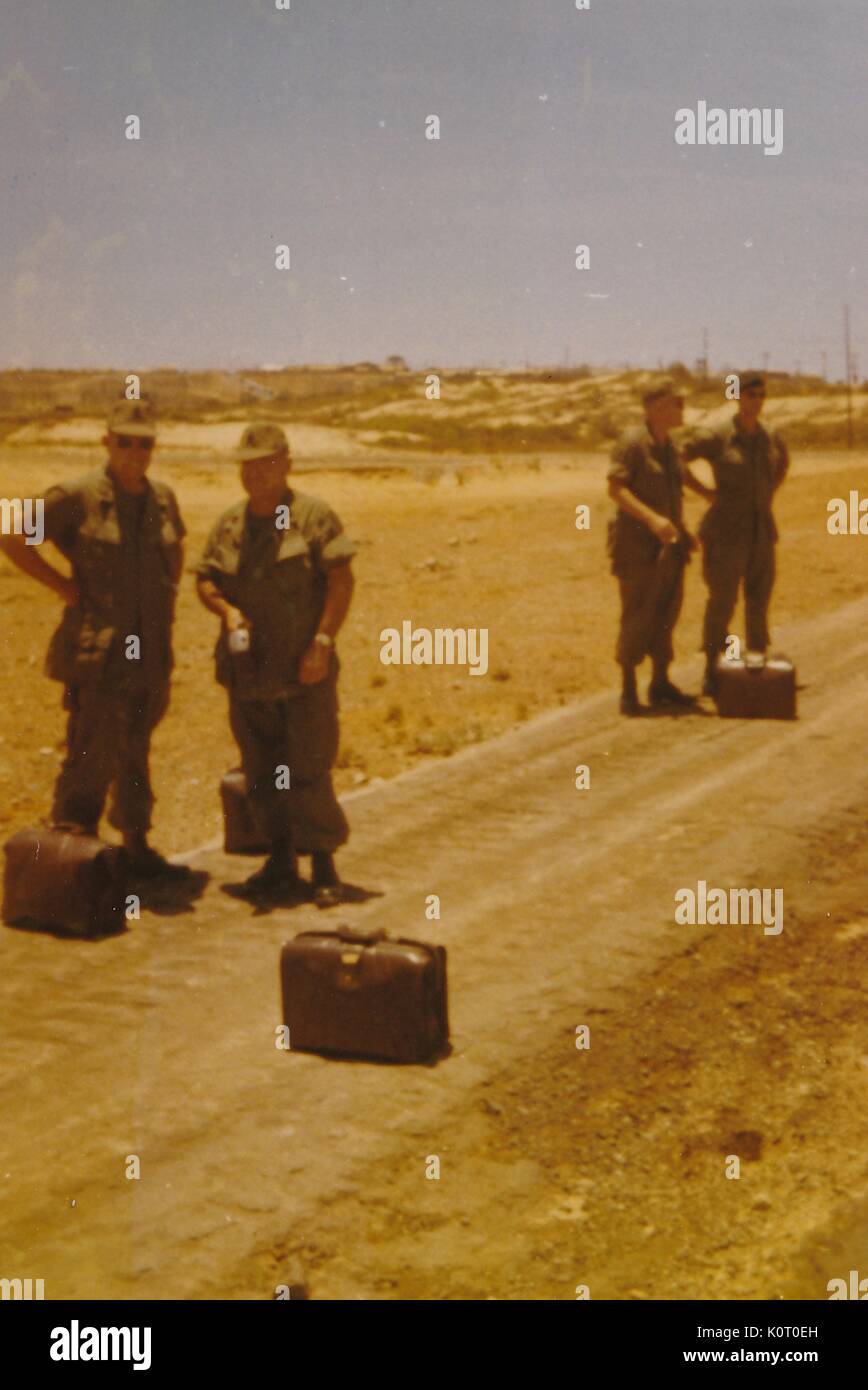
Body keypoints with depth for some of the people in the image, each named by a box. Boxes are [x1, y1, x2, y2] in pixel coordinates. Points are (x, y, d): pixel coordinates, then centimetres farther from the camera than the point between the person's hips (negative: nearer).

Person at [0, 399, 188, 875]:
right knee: (92, 754, -8)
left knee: (134, 753, 17)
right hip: (98, 651, -6)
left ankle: (137, 848, 29)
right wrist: (63, 586, -10)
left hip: (150, 652, 6)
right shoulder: (76, 497, -10)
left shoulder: (163, 498, 7)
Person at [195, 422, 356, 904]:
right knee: (261, 773, 11)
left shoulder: (313, 516, -4)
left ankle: (324, 866, 6)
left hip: (303, 670, -5)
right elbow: (205, 579, 12)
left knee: (307, 772, -5)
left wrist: (322, 642, -16)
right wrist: (226, 609, -10)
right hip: (247, 668, 5)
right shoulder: (230, 522, 10)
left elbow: (341, 581, -8)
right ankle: (281, 863, 23)